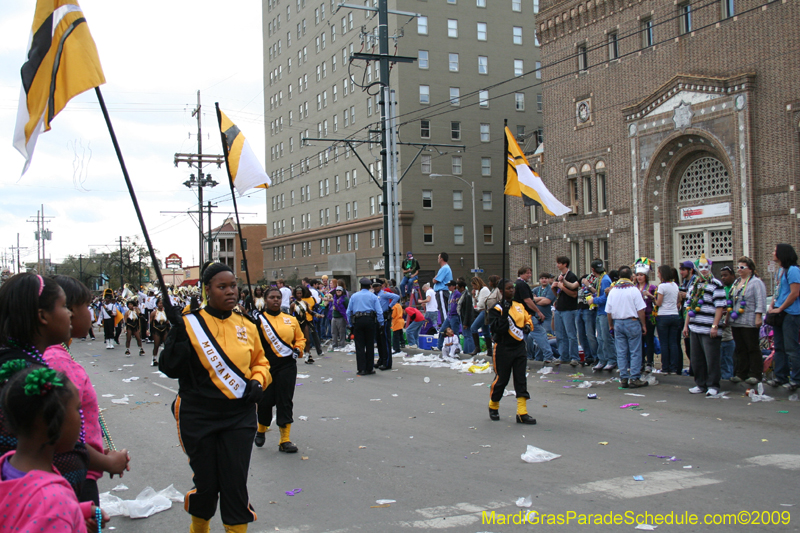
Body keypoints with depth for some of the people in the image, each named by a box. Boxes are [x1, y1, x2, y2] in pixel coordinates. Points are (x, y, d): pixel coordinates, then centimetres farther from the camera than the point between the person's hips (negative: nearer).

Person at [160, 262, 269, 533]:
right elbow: (170, 369, -12)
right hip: (199, 416, -2)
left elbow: (260, 361, 17)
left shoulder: (247, 326, 4)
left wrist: (258, 381, -2)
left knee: (235, 483, 0)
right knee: (206, 483, 9)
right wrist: (178, 335, -24)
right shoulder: (190, 324, -6)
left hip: (239, 417, 2)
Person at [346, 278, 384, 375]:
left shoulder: (354, 296, 9)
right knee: (370, 345, 6)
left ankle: (361, 369, -3)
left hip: (357, 321, 0)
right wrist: (381, 324, 4)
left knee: (359, 346, 1)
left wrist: (350, 323, 15)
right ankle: (369, 369, 9)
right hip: (370, 320, 0)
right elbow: (379, 311, -1)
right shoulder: (373, 296, 5)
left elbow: (349, 311, 9)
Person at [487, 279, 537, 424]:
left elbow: (527, 319, 24)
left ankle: (522, 413, 1)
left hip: (520, 347, 5)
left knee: (521, 380, 0)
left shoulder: (519, 306, 11)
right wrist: (505, 313, -26)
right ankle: (493, 407, 27)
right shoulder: (496, 309, -8)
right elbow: (499, 329, -20)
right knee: (501, 379, 4)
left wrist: (527, 326, 2)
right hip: (503, 348, -5)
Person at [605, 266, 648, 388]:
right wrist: (643, 325, -1)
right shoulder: (634, 289, -9)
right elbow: (640, 310, -10)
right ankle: (634, 379, -1)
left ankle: (623, 379, 9)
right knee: (635, 352, 1)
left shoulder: (613, 290, 3)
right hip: (632, 322, -4)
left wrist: (612, 324, 17)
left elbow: (609, 311, 6)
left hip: (617, 323, 4)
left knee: (621, 352, 7)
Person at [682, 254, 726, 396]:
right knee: (696, 358, 10)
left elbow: (720, 307, -10)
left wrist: (714, 326, -16)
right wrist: (686, 325, 17)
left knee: (711, 359, -3)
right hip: (694, 329, 7)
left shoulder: (715, 285, -3)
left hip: (709, 330, -7)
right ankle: (700, 384, 21)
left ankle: (713, 386, 6)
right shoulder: (693, 286, 18)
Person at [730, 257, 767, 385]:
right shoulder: (737, 282, 18)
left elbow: (760, 302, -13)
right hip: (736, 322, 8)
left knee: (752, 349, -2)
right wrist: (729, 316, 20)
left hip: (749, 322, -8)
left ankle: (755, 375, 2)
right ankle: (741, 374, 15)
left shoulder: (756, 282, -6)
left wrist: (758, 317, -19)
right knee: (740, 349, 10)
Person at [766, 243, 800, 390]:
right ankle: (780, 377, 19)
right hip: (779, 314, 10)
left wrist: (780, 309, -14)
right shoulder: (781, 270, 15)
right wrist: (772, 306, 7)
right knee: (779, 347, 12)